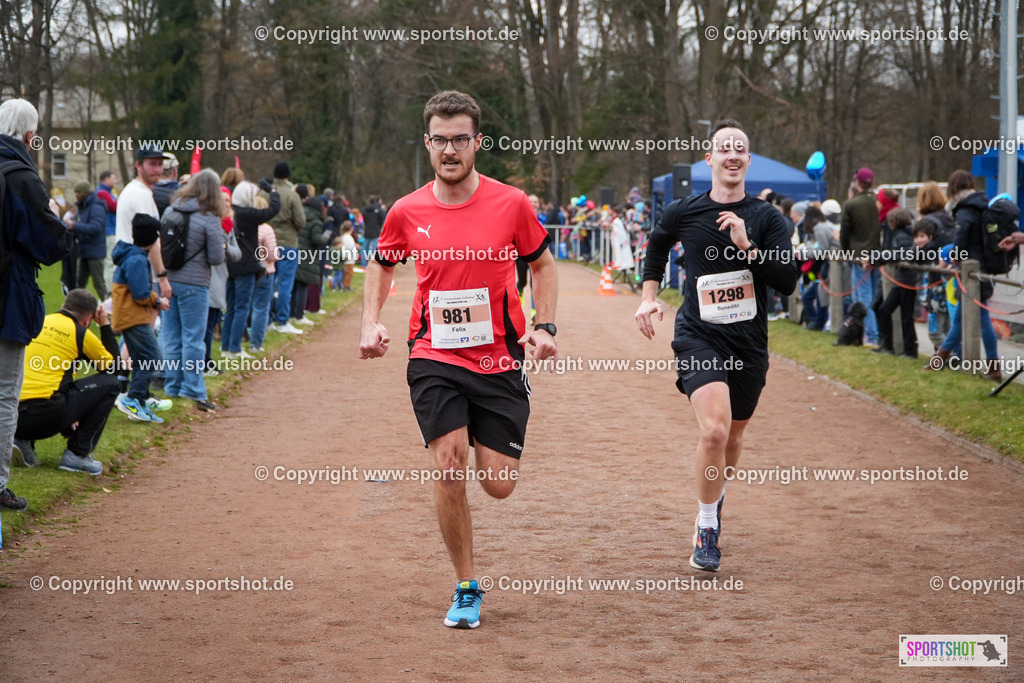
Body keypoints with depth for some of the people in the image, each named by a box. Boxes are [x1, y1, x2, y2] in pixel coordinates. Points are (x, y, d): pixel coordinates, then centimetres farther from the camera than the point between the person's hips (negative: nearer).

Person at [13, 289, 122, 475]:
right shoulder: (81, 333, 2)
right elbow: (114, 367, 16)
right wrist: (105, 326, 24)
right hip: (45, 416, -6)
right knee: (111, 383, 10)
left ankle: (23, 441, 12)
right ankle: (77, 454, 7)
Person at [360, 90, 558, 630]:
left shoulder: (511, 204, -4)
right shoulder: (407, 212, -1)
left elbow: (543, 264, 11)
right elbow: (381, 264, 17)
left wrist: (544, 326, -2)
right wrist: (371, 323, 3)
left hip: (499, 359, 0)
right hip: (434, 358, 0)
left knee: (499, 484, 0)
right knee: (449, 466, -14)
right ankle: (466, 588, 2)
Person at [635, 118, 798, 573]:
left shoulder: (767, 219, -2)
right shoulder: (684, 213, -1)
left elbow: (788, 282, -12)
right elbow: (657, 246, 21)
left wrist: (747, 245, -21)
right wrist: (649, 295, 12)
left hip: (749, 344, 2)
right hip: (699, 338, -2)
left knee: (732, 437, 16)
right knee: (714, 429, -23)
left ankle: (715, 495, 49)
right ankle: (707, 527, -5)